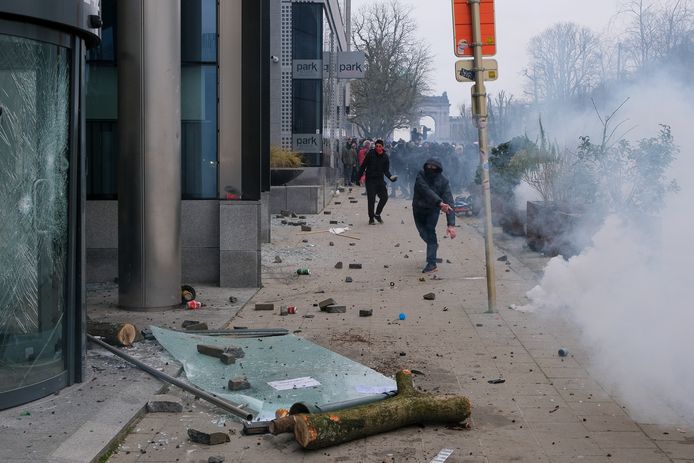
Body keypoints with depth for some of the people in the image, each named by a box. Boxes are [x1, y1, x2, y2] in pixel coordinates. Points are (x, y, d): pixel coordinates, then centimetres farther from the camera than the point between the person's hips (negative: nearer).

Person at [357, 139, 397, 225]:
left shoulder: (385, 157, -1)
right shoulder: (370, 154, -8)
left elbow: (386, 170, 2)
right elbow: (363, 165, -2)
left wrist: (390, 176, -16)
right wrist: (359, 175, -2)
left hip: (380, 180, 3)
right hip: (370, 180, -3)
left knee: (384, 197, -3)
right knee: (371, 199, -3)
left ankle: (377, 214, 17)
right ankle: (371, 218, 9)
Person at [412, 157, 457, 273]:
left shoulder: (443, 181, -28)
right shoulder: (421, 176, -28)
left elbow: (449, 203, -35)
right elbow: (426, 191, -43)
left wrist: (451, 224, -46)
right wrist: (440, 203, -61)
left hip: (433, 209, -2)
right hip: (418, 209, 2)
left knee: (430, 232, -16)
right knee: (423, 232, 15)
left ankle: (431, 263, -11)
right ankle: (433, 245, 49)